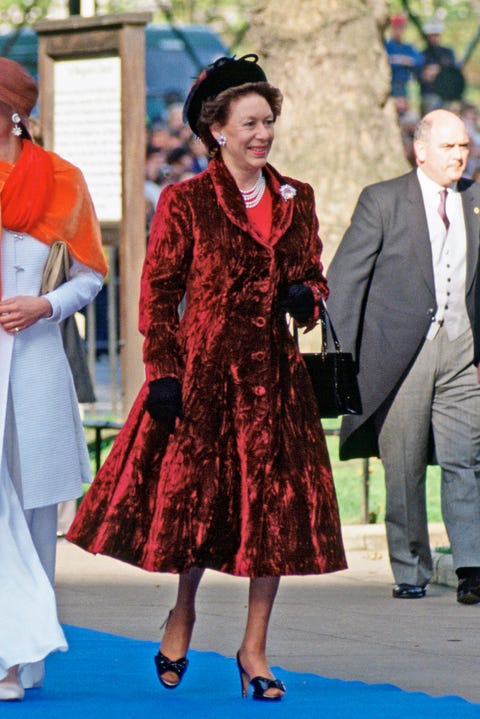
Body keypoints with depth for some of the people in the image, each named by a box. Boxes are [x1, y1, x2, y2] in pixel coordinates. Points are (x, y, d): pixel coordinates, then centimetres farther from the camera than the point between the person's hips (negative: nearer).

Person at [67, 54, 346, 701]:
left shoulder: (295, 200, 10)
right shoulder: (186, 201, -3)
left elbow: (313, 277, 20)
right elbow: (158, 293, -3)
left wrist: (305, 298, -4)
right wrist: (163, 374, -10)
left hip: (272, 373, 4)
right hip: (204, 368, -4)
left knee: (274, 504, 0)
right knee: (194, 494, 0)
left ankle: (254, 649, 8)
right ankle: (183, 617, 26)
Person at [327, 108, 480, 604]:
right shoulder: (382, 201, -1)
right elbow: (345, 275, -2)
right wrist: (339, 352, -7)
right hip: (400, 353, -2)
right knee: (403, 468, 4)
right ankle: (410, 572, 14)